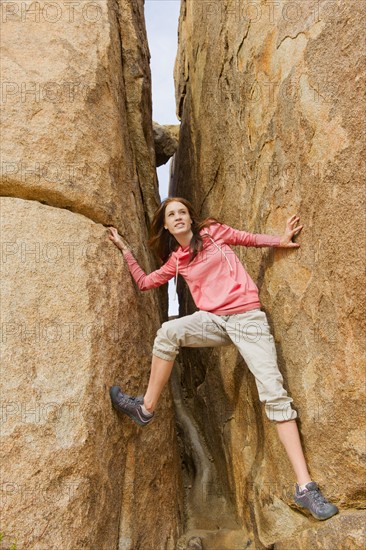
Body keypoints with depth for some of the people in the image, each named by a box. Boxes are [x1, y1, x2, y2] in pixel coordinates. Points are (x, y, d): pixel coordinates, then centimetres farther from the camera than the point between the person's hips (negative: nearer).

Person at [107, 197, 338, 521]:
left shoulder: (213, 232, 6)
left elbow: (248, 238, 15)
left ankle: (305, 487, -8)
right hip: (213, 320, 3)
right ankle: (146, 409, -10)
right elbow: (144, 282, 18)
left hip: (247, 316, -3)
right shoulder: (176, 261, 14)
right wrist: (124, 248, 18)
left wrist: (281, 240, 0)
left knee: (274, 392, -13)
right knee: (168, 331, -26)